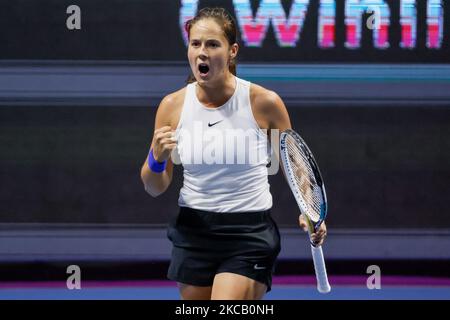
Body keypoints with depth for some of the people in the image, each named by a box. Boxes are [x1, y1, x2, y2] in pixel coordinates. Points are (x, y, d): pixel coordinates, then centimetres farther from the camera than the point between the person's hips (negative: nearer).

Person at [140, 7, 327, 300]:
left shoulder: (264, 102, -9)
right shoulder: (173, 105, -2)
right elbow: (155, 188, 4)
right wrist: (157, 159, -16)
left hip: (250, 235, -3)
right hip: (193, 233, 3)